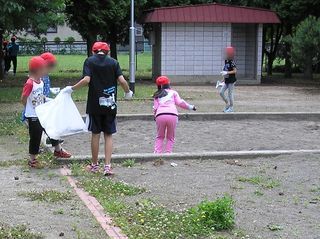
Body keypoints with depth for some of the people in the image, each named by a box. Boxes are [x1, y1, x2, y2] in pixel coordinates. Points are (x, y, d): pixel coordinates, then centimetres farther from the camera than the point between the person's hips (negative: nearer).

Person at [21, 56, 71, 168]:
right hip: (33, 116, -8)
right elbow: (23, 99, -18)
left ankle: (58, 150, 36)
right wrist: (30, 110, -5)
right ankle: (32, 160, 18)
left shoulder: (40, 82, 3)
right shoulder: (30, 83, -24)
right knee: (35, 137, 3)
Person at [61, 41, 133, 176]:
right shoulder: (113, 62, 2)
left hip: (95, 104, -1)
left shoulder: (89, 61, -2)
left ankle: (94, 165, 20)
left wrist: (71, 89, -4)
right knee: (108, 135, 7)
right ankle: (107, 166, 1)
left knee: (95, 134, 10)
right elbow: (122, 81, -5)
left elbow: (86, 80, -15)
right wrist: (128, 93, 12)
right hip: (110, 104, 1)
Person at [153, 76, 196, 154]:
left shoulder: (157, 95, 22)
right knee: (170, 137, 13)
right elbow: (180, 102, 5)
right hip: (172, 115, -1)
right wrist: (191, 107, 13)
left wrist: (155, 116, 27)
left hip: (160, 115, 2)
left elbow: (155, 107, 12)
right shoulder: (173, 92, 16)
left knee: (160, 137, 18)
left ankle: (157, 153, 6)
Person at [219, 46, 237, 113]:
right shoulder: (226, 61, 9)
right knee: (221, 92, 6)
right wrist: (223, 72, 6)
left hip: (231, 80, -8)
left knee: (230, 94, 1)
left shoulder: (232, 62, -15)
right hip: (226, 81, 8)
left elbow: (235, 71, -20)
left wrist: (227, 72, -24)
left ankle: (231, 107, 13)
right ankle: (227, 104, 22)